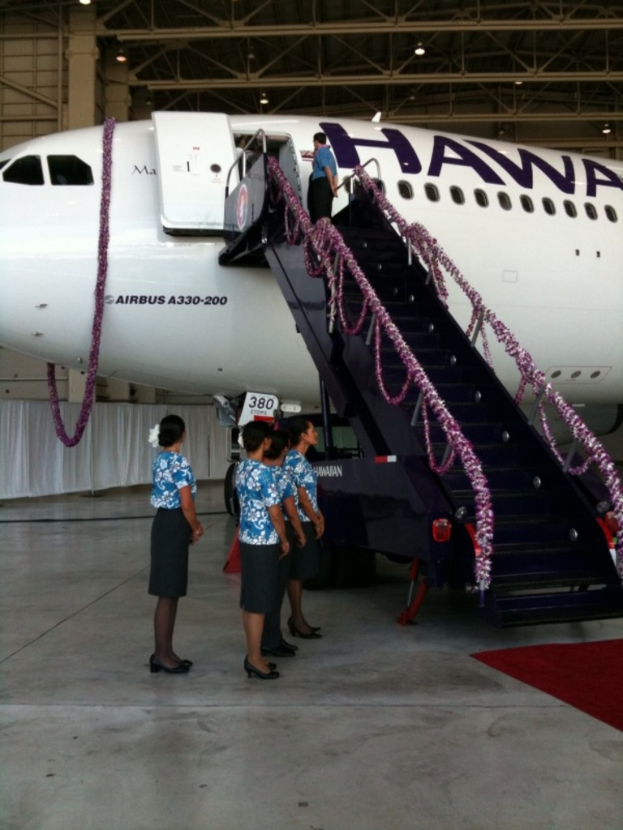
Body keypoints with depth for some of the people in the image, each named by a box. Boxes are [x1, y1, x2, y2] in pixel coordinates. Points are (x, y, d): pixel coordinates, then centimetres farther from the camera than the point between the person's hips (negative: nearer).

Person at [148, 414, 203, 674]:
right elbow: (186, 504, -18)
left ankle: (165, 651, 22)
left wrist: (192, 525, 14)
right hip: (173, 527, -9)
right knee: (168, 594, -1)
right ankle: (161, 655, 7)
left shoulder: (160, 459, 11)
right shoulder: (179, 462, -17)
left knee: (172, 593, 15)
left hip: (164, 522, 10)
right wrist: (196, 529, -1)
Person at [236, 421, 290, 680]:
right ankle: (255, 659, 7)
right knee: (258, 603, -1)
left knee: (248, 601, 13)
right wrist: (284, 540, -3)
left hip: (246, 540, 9)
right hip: (263, 543, -9)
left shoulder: (240, 469, 8)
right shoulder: (263, 472, -19)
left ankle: (252, 655, 22)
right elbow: (275, 513, -17)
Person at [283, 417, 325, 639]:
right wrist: (316, 521, -11)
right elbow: (301, 496, -19)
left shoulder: (299, 458, 12)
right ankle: (298, 621, 6)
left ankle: (296, 617, 22)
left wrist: (318, 515, 10)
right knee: (296, 572, -1)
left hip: (304, 522, 10)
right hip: (299, 523, -10)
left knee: (299, 572, 14)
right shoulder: (295, 460, -18)